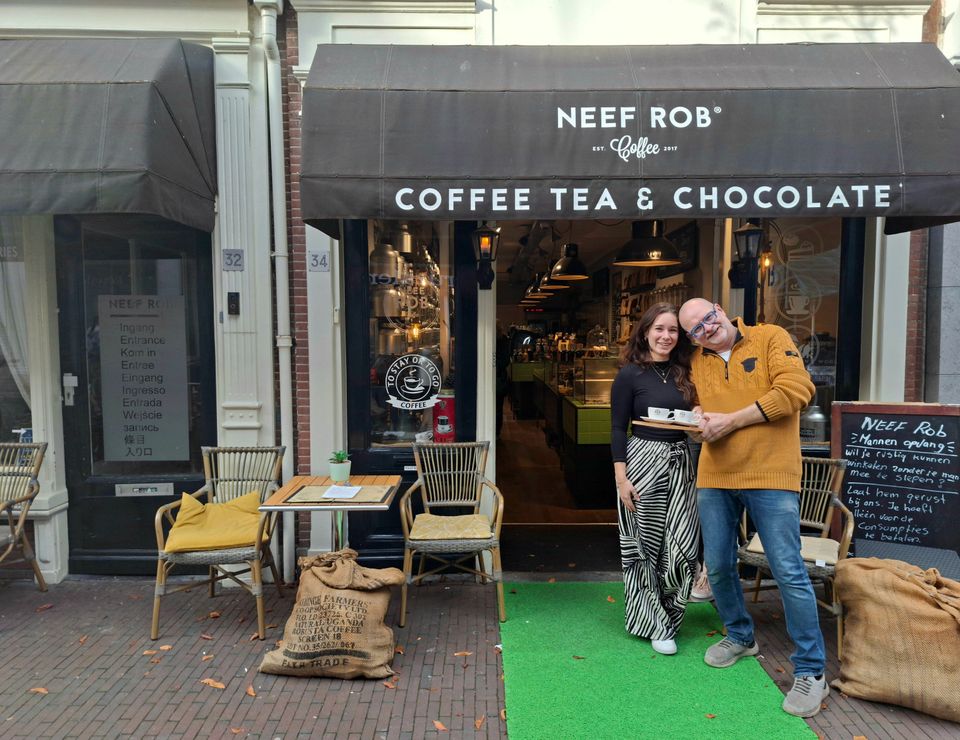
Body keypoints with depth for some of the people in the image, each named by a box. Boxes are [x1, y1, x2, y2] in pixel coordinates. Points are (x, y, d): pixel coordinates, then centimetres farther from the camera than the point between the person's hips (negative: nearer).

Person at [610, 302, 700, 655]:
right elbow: (618, 429, -8)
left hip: (680, 463, 5)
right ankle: (653, 624, 21)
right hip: (643, 461, -5)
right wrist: (621, 478, -13)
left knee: (681, 546, 5)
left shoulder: (683, 373, 10)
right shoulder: (630, 375, -6)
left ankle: (667, 614, 27)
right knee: (644, 545, 5)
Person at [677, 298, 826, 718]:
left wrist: (731, 420, -15)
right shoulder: (697, 362, 10)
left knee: (788, 572, -4)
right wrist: (703, 423, -4)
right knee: (718, 566, 12)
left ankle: (810, 671, 12)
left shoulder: (771, 338, -3)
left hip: (770, 476, -5)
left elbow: (797, 389, -15)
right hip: (714, 478, 5)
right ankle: (740, 637, 37)